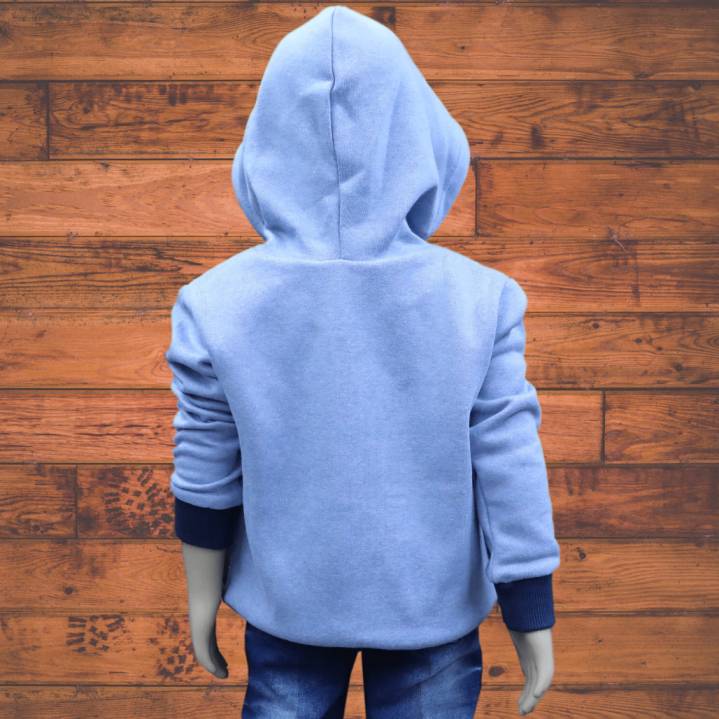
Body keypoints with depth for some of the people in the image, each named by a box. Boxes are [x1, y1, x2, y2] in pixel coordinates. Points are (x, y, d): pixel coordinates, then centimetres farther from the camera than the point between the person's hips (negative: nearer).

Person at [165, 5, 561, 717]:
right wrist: (532, 616, 0)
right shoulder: (480, 300, -18)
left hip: (286, 606, 1)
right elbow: (511, 475, -13)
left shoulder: (216, 304, -17)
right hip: (434, 607, 0)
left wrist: (203, 597, 7)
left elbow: (205, 481, -8)